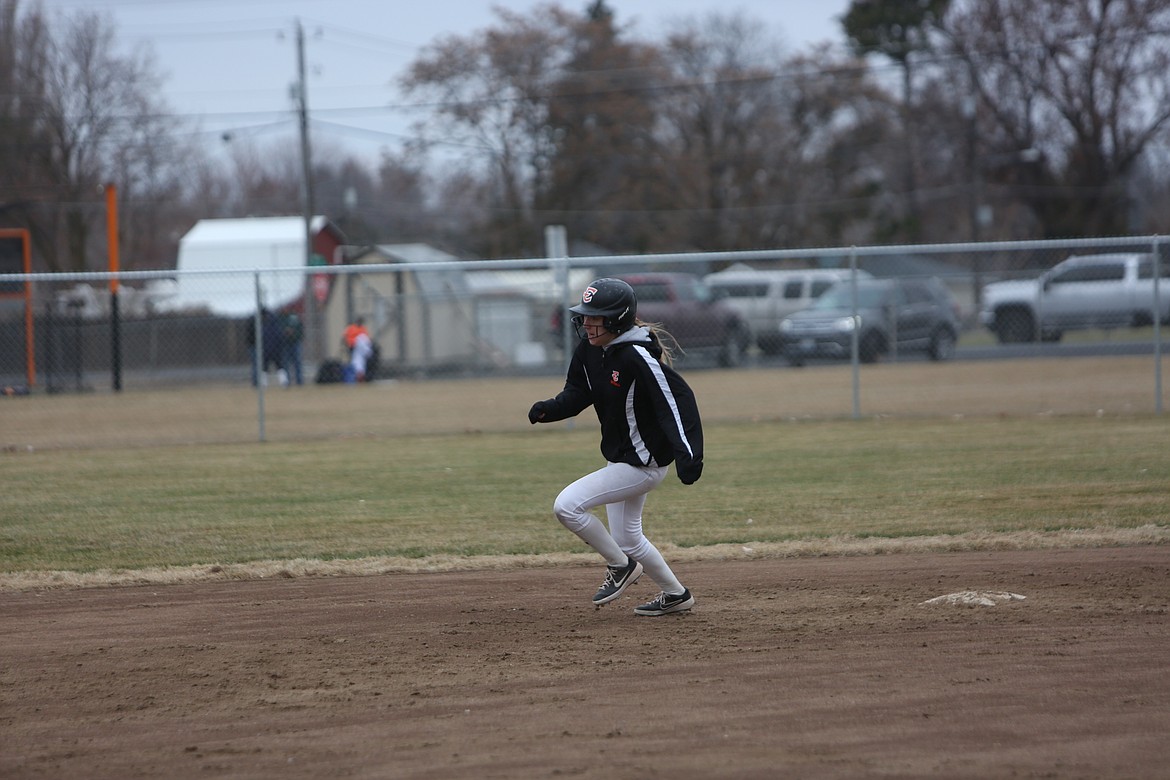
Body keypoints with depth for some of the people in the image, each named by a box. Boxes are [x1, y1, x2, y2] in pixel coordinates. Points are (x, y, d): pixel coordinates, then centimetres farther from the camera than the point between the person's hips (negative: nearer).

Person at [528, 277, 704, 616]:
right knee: (627, 538, 21)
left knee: (566, 505, -16)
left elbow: (676, 400, -29)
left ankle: (621, 566, 2)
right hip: (619, 459, 9)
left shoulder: (637, 357, -27)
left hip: (643, 464, -9)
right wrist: (549, 409, -13)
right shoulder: (589, 350, -2)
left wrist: (688, 456, -38)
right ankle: (675, 595, 39)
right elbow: (577, 393, 8)